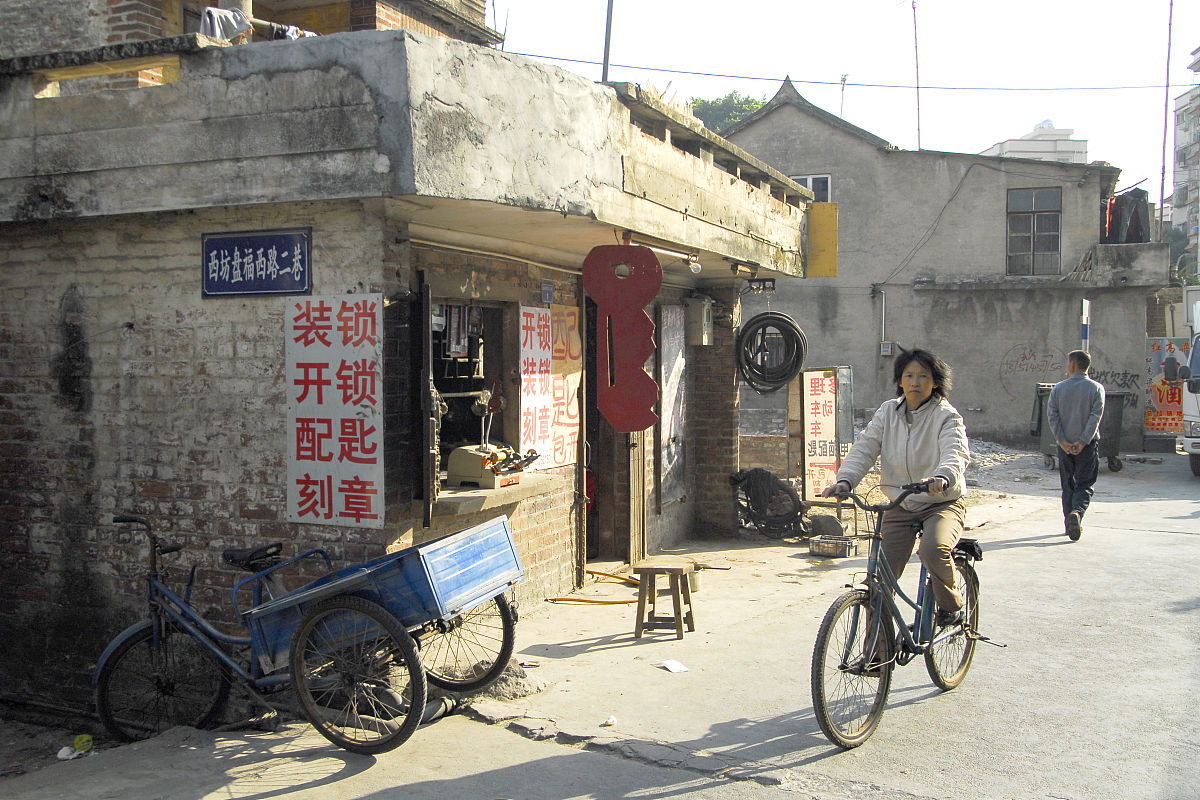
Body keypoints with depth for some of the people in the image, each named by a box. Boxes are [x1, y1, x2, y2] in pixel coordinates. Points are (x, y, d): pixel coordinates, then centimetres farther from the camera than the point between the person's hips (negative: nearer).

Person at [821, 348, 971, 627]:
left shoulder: (946, 416, -9)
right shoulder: (888, 412, 4)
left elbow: (957, 452, -26)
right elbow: (864, 448, -3)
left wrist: (943, 477, -50)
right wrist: (845, 480, -22)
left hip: (942, 504, -4)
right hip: (899, 507, 4)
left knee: (933, 549, -34)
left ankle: (952, 604, -4)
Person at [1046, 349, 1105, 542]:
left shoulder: (1058, 388, 2)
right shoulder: (1096, 388, -3)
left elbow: (1051, 415, -6)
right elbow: (1095, 416, -12)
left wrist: (1062, 440, -7)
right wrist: (1083, 441, -12)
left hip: (1065, 444, 2)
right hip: (1087, 445, -2)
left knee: (1068, 485, 13)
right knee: (1085, 484, 1)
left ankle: (1070, 523, 17)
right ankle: (1077, 512, -25)